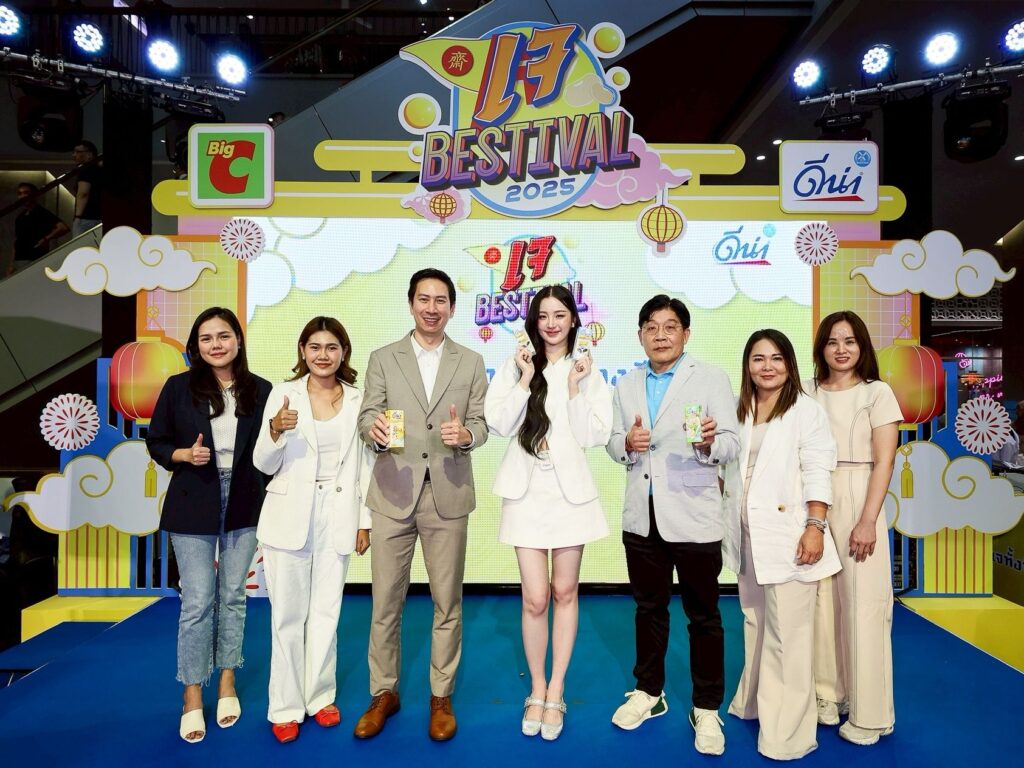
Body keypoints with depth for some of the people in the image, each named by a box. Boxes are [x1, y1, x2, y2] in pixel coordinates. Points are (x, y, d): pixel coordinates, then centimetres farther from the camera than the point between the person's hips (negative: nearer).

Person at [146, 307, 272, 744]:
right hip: (194, 507, -1)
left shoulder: (261, 391, -2)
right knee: (197, 602, 2)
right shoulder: (178, 388, -3)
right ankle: (192, 699, 19)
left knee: (233, 597, 12)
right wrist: (184, 454, -16)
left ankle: (227, 685, 29)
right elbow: (155, 442, 4)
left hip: (244, 506, 1)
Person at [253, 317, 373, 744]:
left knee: (326, 612, 11)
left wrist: (364, 521, 4)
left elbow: (362, 466, 5)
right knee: (287, 616, 6)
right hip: (289, 517, -1)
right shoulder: (283, 394, -2)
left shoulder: (357, 399, 2)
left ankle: (320, 696, 29)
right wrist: (275, 430, -21)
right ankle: (286, 707, 22)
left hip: (337, 518, 1)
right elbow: (264, 465, -1)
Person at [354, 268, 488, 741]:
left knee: (447, 602, 9)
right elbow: (367, 417, 1)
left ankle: (441, 696, 27)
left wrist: (465, 434, -19)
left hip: (447, 495, 0)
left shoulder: (471, 362, 9)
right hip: (393, 493, 0)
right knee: (385, 601, 8)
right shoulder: (382, 359, 8)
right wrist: (374, 428, -22)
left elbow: (481, 424, 3)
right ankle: (383, 693, 28)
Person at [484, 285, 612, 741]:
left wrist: (574, 386, -13)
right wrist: (526, 379, -10)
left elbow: (593, 436, -5)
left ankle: (555, 693, 26)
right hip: (527, 490, 0)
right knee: (535, 599, -1)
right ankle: (537, 689, 23)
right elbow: (499, 425, -6)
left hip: (569, 489, 1)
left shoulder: (588, 371, 5)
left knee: (565, 592, 10)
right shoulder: (515, 366, 5)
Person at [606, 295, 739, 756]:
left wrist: (708, 443, -32)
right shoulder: (627, 386, 10)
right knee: (649, 608, 18)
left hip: (693, 516, -4)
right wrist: (627, 443, -13)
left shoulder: (712, 379, -3)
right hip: (641, 516, 4)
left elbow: (731, 444, -10)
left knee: (703, 614, 8)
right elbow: (613, 445, 10)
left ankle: (706, 710, 24)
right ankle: (648, 692, 36)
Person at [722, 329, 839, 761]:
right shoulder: (740, 412, 13)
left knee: (786, 635, -5)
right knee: (755, 624, 18)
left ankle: (786, 733, 6)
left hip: (787, 534, -6)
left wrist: (815, 526, -18)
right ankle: (754, 702, 34)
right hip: (747, 535, 6)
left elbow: (817, 473, -11)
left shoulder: (806, 410, -5)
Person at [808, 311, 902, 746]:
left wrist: (867, 520, -13)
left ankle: (868, 713, 15)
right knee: (820, 602, 6)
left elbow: (883, 463, -5)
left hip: (858, 505, -3)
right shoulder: (807, 394, 8)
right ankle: (825, 695, 22)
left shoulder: (877, 393, 1)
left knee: (862, 606, 1)